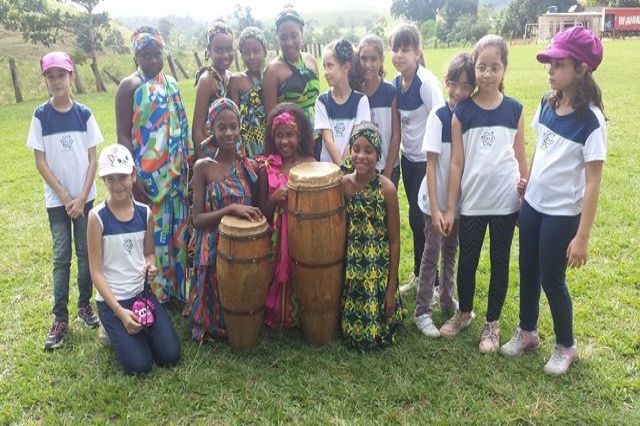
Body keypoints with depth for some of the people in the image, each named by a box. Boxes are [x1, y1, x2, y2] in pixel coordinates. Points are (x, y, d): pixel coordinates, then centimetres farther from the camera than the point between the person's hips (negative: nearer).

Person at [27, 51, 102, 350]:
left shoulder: (84, 114, -2)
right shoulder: (40, 116, -5)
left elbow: (93, 159, -2)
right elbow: (40, 162, -4)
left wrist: (81, 197, -9)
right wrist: (65, 196, -9)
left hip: (85, 197, 1)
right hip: (57, 199, -1)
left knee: (85, 253, 8)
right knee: (61, 257, 2)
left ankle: (85, 304, 24)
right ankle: (60, 318, 9)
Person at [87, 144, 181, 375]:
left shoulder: (145, 212, -2)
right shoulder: (97, 217, -14)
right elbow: (96, 271, -12)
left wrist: (151, 266, -12)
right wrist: (119, 311, -18)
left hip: (142, 292, 4)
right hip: (111, 299, -4)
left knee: (170, 356, -6)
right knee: (139, 365, -12)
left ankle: (138, 328, 21)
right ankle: (114, 331, 17)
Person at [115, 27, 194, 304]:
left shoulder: (171, 84, 11)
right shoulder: (129, 87, -6)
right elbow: (123, 136, -11)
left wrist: (190, 163, 13)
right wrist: (133, 178, -19)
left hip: (175, 173, 6)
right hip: (147, 175, -6)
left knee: (176, 230, 12)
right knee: (151, 234, 1)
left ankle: (176, 288, 25)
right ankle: (153, 293, 14)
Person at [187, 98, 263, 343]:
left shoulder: (250, 165, 4)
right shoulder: (204, 167, -7)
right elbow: (197, 219, -12)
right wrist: (230, 209, -25)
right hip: (215, 249, -3)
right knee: (218, 303, 6)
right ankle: (215, 330, 34)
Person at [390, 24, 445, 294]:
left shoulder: (426, 81, -19)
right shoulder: (396, 83, 2)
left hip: (427, 160, -6)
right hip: (408, 157, 7)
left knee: (420, 218, -3)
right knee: (415, 217, 14)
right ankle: (419, 274, 29)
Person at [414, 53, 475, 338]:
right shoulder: (438, 116, -14)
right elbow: (431, 164, -15)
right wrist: (435, 208, -19)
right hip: (436, 200, -4)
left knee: (451, 251, 18)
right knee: (432, 253, 4)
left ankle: (447, 298, 36)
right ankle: (422, 311, 15)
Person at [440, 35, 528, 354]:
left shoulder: (514, 110, -1)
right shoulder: (462, 112, -4)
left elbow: (521, 159, 5)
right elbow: (456, 162, -3)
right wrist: (449, 207, -4)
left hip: (506, 202, 1)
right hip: (471, 203, 0)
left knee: (499, 262, 11)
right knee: (467, 261, 12)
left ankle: (492, 322, 29)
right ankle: (464, 312, 36)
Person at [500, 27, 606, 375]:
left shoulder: (591, 120, -20)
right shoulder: (547, 104, -2)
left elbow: (593, 181, -18)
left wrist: (582, 236, -18)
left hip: (562, 214, -6)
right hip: (532, 204, 6)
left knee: (552, 280, 6)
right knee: (527, 273, 17)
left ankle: (565, 346, 30)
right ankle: (527, 332, 39)